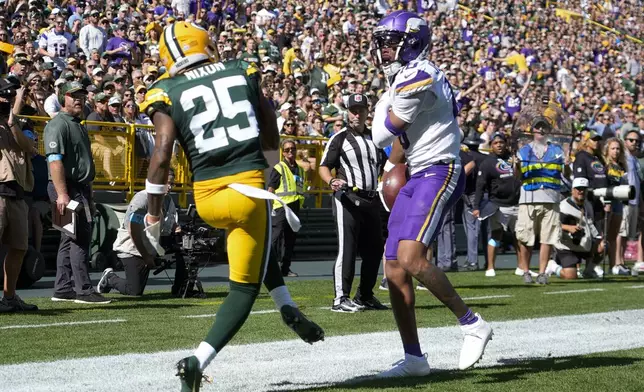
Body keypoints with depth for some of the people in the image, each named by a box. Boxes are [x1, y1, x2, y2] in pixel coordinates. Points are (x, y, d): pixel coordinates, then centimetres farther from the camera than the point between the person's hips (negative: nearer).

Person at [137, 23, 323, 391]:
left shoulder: (168, 94, 2)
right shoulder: (243, 73, 9)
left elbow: (162, 156, -8)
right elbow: (271, 140, 15)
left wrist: (154, 216, -1)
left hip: (206, 196, 2)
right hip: (247, 189, -2)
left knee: (256, 240, 34)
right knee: (244, 287, 7)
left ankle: (288, 307, 19)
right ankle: (198, 360, -11)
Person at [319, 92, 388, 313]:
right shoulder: (340, 138, 0)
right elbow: (324, 167, -3)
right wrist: (332, 181, -23)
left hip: (371, 200, 6)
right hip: (348, 198, -6)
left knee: (374, 250, 9)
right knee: (347, 248, -10)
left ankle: (365, 296, 21)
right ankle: (340, 298, -7)